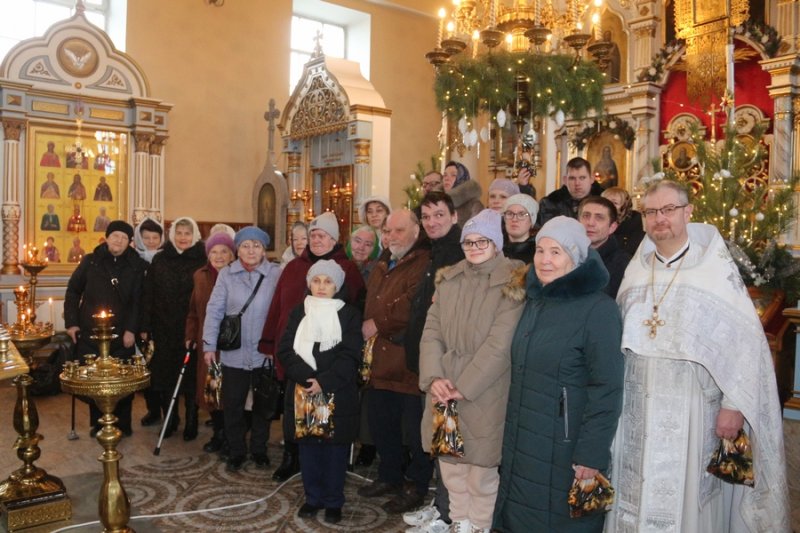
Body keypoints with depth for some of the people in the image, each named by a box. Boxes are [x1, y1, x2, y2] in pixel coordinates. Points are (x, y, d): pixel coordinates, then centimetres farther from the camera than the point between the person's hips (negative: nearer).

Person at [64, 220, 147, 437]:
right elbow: (73, 291, 6)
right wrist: (71, 322, -1)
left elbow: (138, 301, -3)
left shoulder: (136, 266, 0)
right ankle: (98, 424, 22)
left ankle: (123, 424, 16)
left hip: (122, 335, -1)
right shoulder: (90, 261, 2)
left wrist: (132, 329, -10)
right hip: (90, 332, 1)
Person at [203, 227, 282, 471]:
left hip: (265, 353, 0)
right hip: (234, 353, 1)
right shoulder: (226, 274, -2)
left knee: (262, 405, 14)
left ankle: (259, 450, 32)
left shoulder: (276, 274, -6)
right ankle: (236, 451, 27)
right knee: (232, 405, 9)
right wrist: (209, 345, -5)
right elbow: (214, 310, -2)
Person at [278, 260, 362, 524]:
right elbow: (285, 350, -1)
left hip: (338, 395, -2)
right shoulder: (298, 313, 9)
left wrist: (324, 381, -19)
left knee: (335, 449, 5)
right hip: (303, 393, 3)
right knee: (308, 448, 11)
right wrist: (306, 377, -16)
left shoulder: (350, 315, 0)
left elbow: (350, 356, -8)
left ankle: (334, 502, 20)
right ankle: (313, 498, 26)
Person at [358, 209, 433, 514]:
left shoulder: (424, 263, -12)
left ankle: (416, 487, 20)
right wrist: (366, 334, 7)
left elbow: (412, 305, -23)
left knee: (414, 429, 3)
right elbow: (370, 303, 22)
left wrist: (377, 323, -14)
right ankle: (389, 477, 37)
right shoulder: (382, 265, 18)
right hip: (379, 360, 9)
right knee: (380, 424, 19)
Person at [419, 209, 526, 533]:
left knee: (482, 466, 6)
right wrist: (433, 377, -12)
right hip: (443, 388, 5)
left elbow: (500, 344, -15)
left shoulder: (512, 284, -8)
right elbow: (431, 331, 2)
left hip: (484, 393, -4)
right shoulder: (448, 279, 7)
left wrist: (464, 387, -16)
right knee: (450, 463, 14)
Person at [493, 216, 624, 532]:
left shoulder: (598, 309, -15)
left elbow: (607, 389, -17)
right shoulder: (534, 301, 7)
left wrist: (592, 454, -19)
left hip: (565, 446, -6)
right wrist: (513, 433, 13)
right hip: (522, 441, 7)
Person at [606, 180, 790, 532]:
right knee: (637, 496, 13)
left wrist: (734, 405, -15)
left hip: (691, 411, -4)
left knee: (687, 496, 7)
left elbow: (747, 340, -10)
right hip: (637, 411, 4)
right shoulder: (635, 271, 7)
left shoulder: (716, 270, -7)